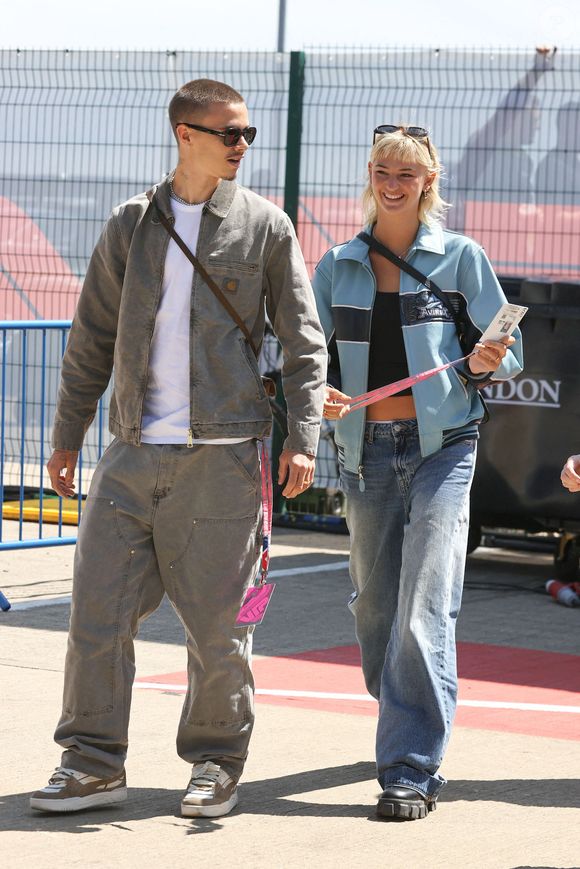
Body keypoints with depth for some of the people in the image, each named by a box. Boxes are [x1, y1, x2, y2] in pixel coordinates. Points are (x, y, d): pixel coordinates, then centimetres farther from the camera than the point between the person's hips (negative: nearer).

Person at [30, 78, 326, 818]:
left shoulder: (265, 227, 4)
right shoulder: (130, 226, 10)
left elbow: (303, 341, 4)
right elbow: (91, 341, 15)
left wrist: (302, 438, -4)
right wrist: (67, 438, 13)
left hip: (221, 457, -2)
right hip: (133, 452, 2)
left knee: (218, 621, 1)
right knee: (97, 609, -1)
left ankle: (216, 764, 16)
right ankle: (93, 763, 10)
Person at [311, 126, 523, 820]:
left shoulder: (460, 257, 1)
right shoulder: (338, 266, 9)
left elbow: (507, 353, 4)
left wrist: (484, 363, -18)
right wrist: (315, 394, -12)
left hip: (441, 448, -4)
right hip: (367, 451, 4)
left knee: (423, 611, -13)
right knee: (374, 607, 11)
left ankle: (412, 769, -12)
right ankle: (407, 730, 34)